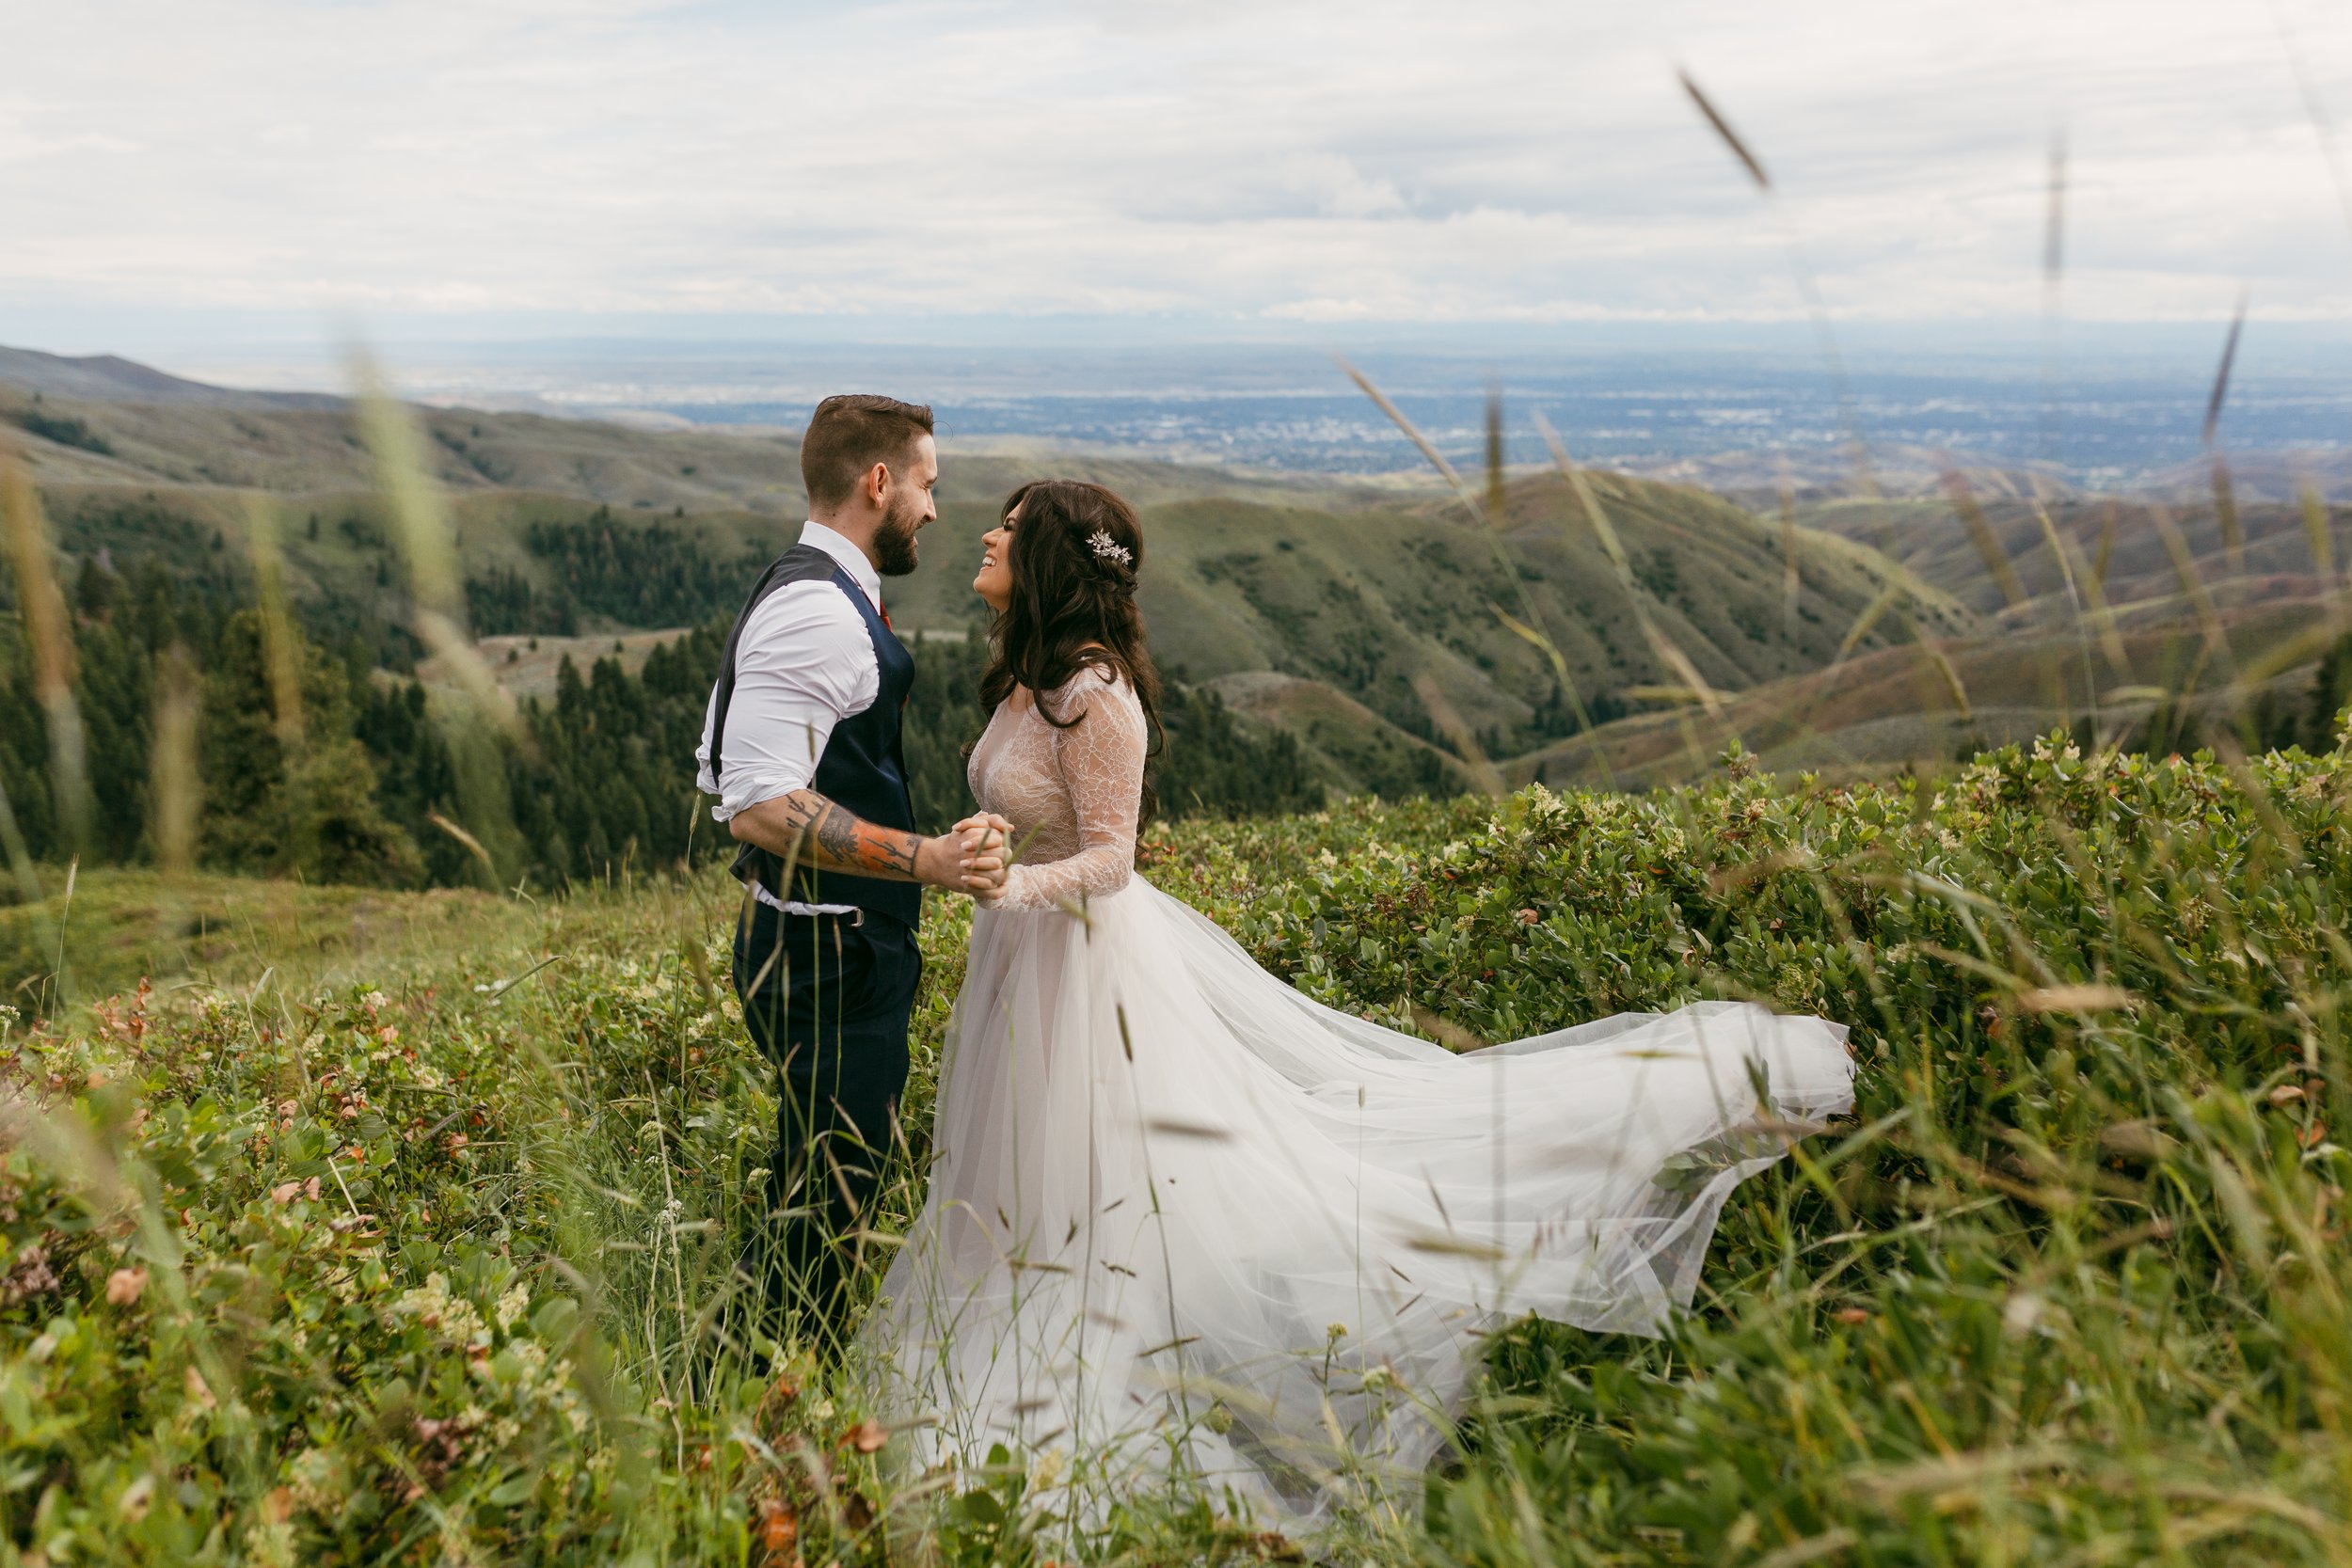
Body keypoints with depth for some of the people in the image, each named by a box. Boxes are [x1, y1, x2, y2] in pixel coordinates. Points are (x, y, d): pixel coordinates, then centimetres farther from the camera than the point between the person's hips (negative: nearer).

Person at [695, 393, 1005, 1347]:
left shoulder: (802, 597, 15)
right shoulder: (820, 613, -19)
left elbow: (720, 771, 20)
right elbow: (758, 803, -27)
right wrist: (922, 858, -28)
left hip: (841, 948, 11)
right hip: (831, 955, -11)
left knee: (824, 1191, 19)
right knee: (823, 1200, -2)